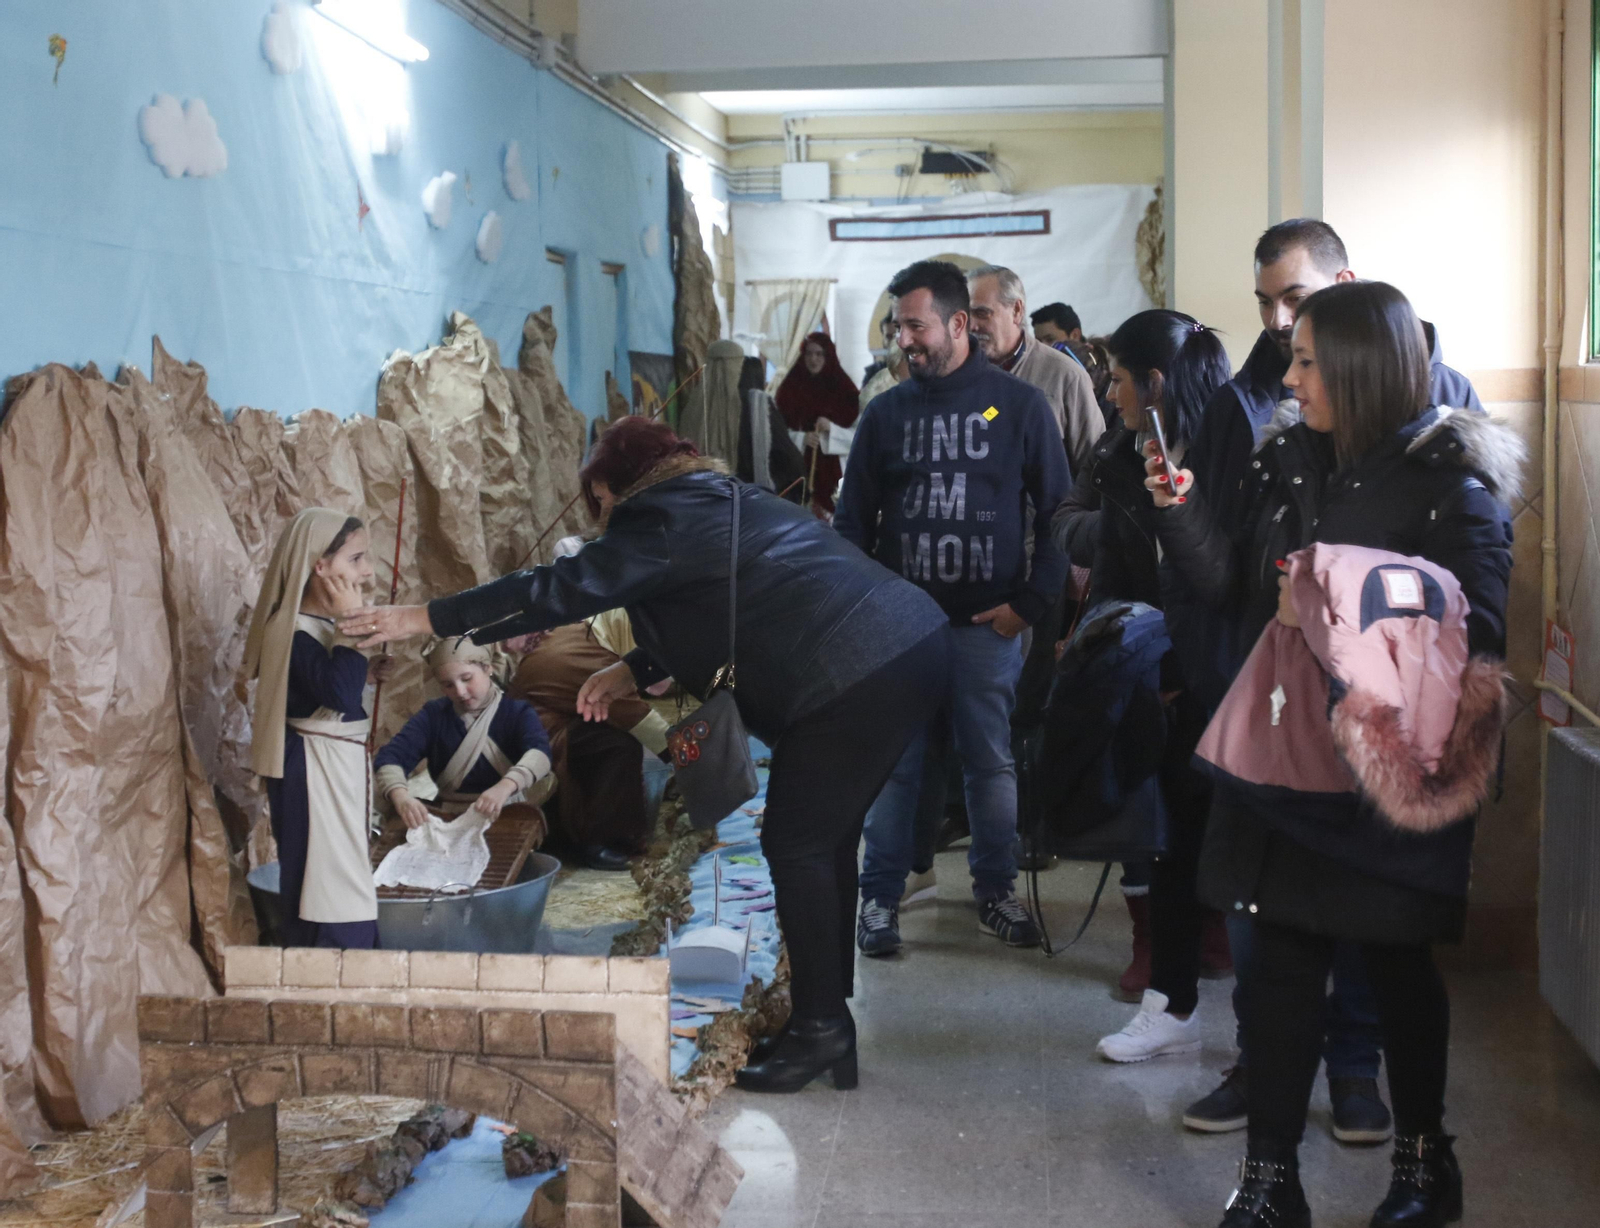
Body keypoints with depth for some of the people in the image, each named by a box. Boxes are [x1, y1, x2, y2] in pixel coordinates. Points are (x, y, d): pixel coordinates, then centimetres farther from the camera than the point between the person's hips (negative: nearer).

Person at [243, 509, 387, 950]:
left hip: (341, 765, 10)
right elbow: (340, 692, -36)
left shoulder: (324, 625, 9)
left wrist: (366, 673, 6)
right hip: (314, 774, -10)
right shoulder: (296, 633, -22)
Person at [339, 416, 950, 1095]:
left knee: (796, 846, -1)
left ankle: (819, 1028, 6)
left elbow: (561, 589, -8)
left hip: (858, 676, -10)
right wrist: (633, 671, 20)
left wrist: (427, 618, -2)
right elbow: (709, 616, 31)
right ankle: (828, 1009, 25)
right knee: (825, 841, 17)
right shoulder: (724, 501, 24)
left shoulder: (662, 520, -6)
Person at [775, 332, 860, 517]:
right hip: (800, 468, 0)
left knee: (832, 513, -8)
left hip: (833, 470, 0)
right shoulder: (791, 387, 6)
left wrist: (832, 428, -16)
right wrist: (802, 438, -16)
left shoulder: (843, 387, 5)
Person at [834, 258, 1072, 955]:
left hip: (988, 622, -1)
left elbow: (1057, 512, 2)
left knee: (992, 763, 8)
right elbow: (853, 521, 10)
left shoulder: (1020, 406, 1)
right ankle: (880, 896, 14)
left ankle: (996, 891, 22)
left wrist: (1031, 600, -6)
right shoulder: (886, 413, 7)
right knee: (894, 763, 4)